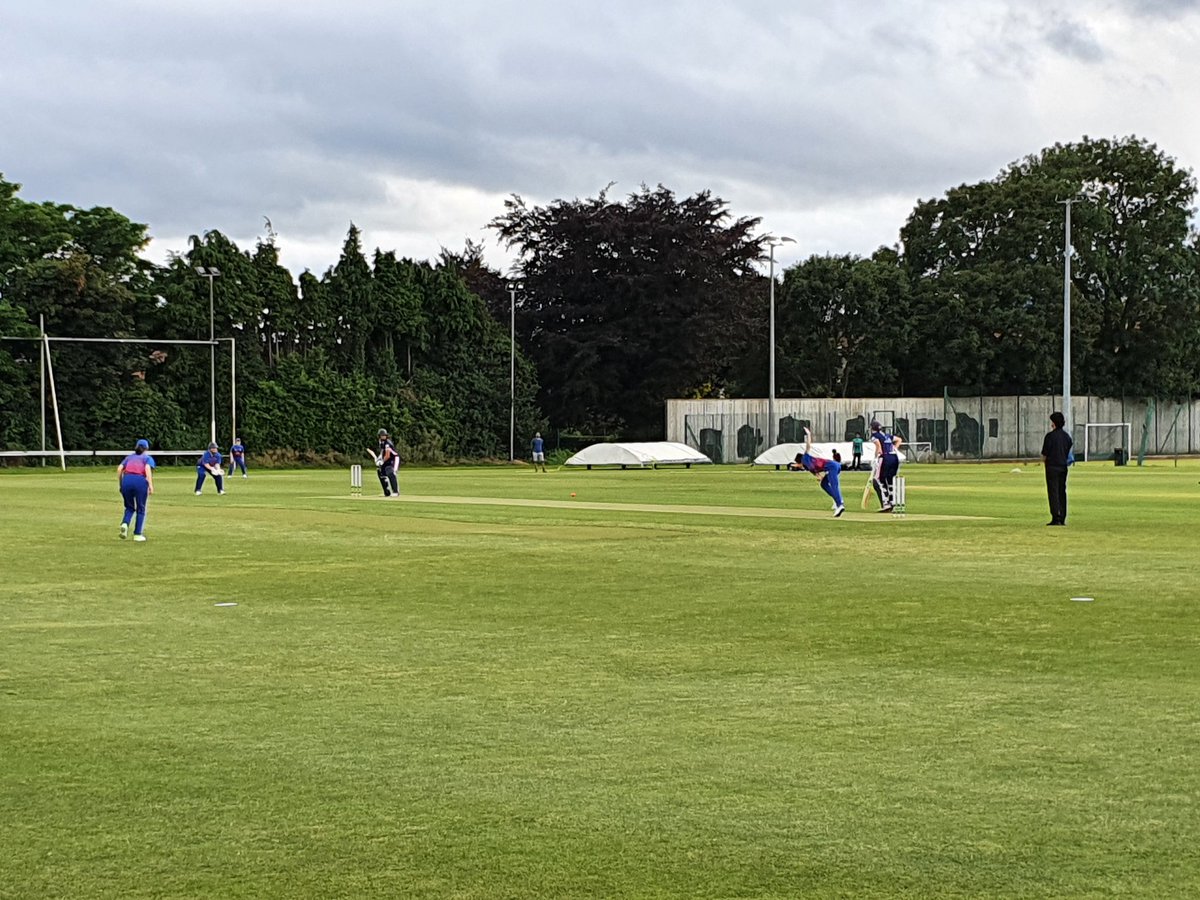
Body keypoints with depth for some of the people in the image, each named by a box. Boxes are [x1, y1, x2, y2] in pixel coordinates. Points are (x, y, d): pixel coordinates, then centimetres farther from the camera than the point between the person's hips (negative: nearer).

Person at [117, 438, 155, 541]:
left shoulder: (129, 457, 25)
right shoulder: (148, 458, 15)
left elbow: (119, 469, 11)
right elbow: (148, 469, -6)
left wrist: (120, 484, 16)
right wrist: (150, 485, -14)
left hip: (126, 480, 3)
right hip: (140, 481, -3)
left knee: (129, 507, 19)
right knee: (141, 509, 12)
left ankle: (125, 523, -9)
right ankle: (137, 534, 10)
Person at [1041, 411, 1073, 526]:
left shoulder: (1050, 435, -12)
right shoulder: (1067, 436, 9)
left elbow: (1045, 453, -9)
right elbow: (1069, 452, 14)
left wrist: (1044, 461, 10)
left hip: (1052, 466, -6)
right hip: (1063, 466, 6)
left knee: (1053, 492, -6)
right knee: (1062, 492, 11)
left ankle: (1056, 518, -12)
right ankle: (1062, 518, 11)